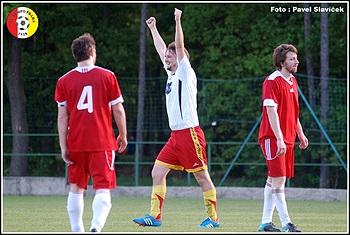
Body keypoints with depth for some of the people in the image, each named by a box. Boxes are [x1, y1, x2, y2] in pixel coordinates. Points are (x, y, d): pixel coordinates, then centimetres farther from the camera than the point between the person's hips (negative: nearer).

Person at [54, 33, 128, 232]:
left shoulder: (64, 81, 3)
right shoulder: (107, 76, -2)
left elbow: (62, 116, 1)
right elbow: (118, 110, 1)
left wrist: (63, 146, 3)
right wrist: (123, 136, 14)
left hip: (76, 143, 2)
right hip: (102, 142, -2)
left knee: (76, 188, 16)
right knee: (103, 189, -6)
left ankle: (77, 230, 15)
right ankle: (96, 227, -27)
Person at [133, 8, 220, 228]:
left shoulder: (186, 73, -4)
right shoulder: (172, 74, 16)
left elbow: (179, 47, -16)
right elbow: (161, 49, 27)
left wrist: (178, 20, -20)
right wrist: (153, 28, 34)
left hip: (190, 134, -8)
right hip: (176, 135, 9)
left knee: (202, 177, -2)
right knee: (157, 173, 1)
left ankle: (213, 218, 3)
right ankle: (155, 216, 1)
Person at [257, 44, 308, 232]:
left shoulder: (292, 81, 15)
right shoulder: (272, 81, -12)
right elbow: (271, 111, -19)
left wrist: (300, 134, 22)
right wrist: (279, 139, -24)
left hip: (287, 139, 9)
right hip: (272, 137, -9)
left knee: (273, 179, 11)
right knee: (278, 178, -11)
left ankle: (266, 222, 15)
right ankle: (286, 223, -13)